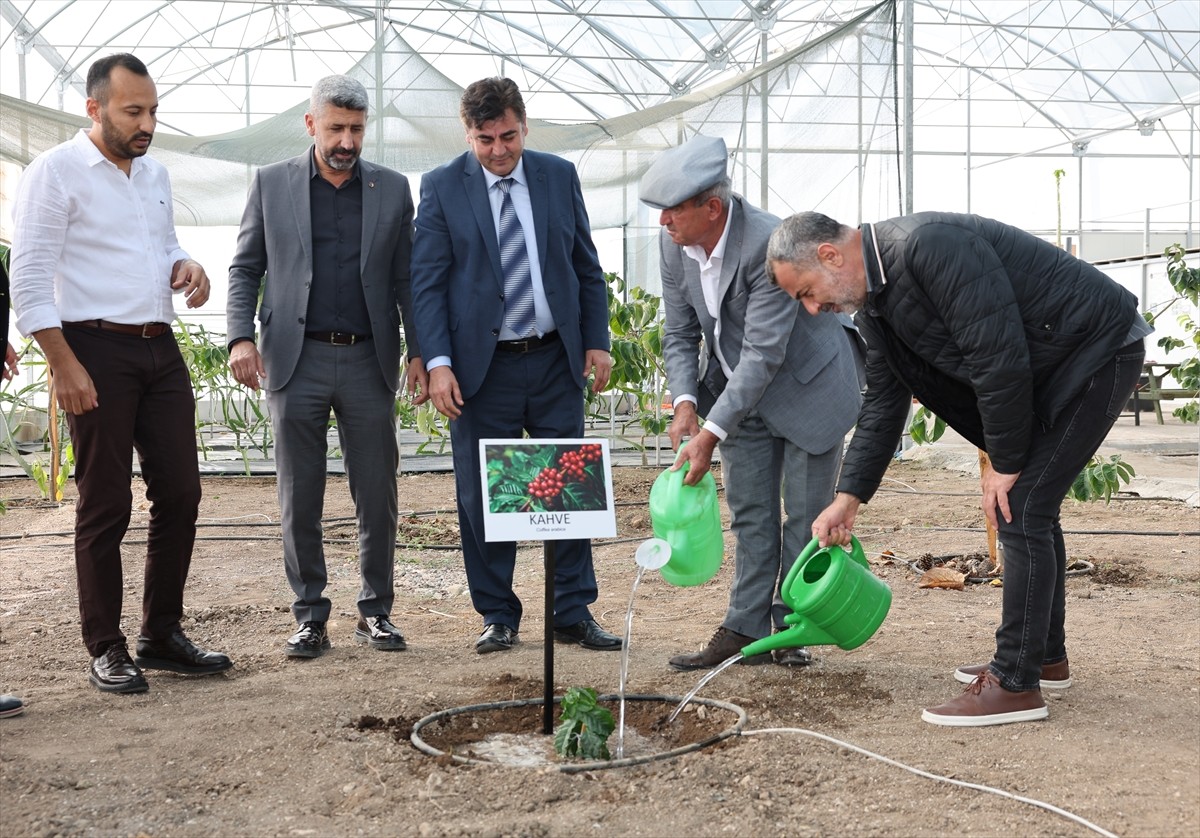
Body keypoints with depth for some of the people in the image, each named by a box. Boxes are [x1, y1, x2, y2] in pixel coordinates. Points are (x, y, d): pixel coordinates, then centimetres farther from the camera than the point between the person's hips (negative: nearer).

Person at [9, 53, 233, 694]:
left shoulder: (154, 174, 15)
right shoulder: (55, 173, -7)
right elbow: (30, 280, -10)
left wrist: (186, 266, 4)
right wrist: (64, 366, -17)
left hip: (161, 351, 7)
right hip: (97, 352, -7)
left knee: (180, 493, 7)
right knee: (105, 506, 0)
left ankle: (163, 636, 19)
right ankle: (106, 650, 12)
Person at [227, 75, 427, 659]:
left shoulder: (393, 189, 8)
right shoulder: (271, 184, 6)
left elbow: (406, 279, 9)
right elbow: (245, 268, 8)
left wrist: (419, 353, 2)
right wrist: (241, 337, -6)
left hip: (369, 362, 1)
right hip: (296, 361, -1)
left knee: (378, 496, 4)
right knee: (299, 499, 5)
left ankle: (375, 611, 17)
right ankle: (310, 615, 15)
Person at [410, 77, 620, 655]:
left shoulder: (560, 176, 7)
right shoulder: (442, 187, -1)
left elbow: (587, 267, 12)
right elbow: (427, 282, -3)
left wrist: (596, 341, 5)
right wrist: (437, 362, -12)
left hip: (556, 362, 2)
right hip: (482, 367, -2)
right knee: (482, 498, 3)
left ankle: (574, 614, 15)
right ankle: (498, 617, 17)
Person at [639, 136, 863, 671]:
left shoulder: (769, 243, -32)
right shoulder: (673, 243, -10)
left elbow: (764, 352, -32)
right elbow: (679, 333, -1)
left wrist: (712, 432, -33)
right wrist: (685, 402, -18)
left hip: (808, 386, -6)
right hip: (739, 389, 6)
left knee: (804, 517, 2)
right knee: (750, 515, 9)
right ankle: (746, 628, 14)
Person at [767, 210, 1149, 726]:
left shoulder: (930, 245, -29)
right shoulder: (874, 304, 3)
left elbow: (998, 358, -28)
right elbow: (883, 405, 11)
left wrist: (1005, 464, -17)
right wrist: (848, 499, 7)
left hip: (1098, 349, -9)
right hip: (1051, 369, 9)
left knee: (1021, 510, -11)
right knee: (1028, 506, 14)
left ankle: (1016, 686, -5)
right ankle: (1045, 658, 28)